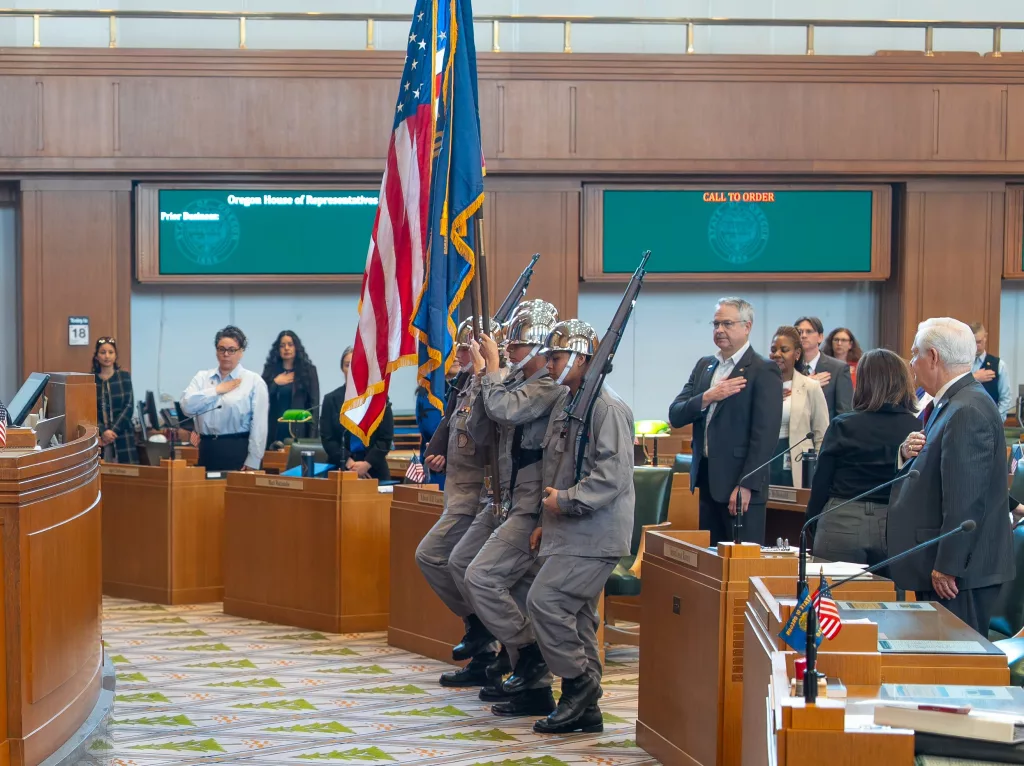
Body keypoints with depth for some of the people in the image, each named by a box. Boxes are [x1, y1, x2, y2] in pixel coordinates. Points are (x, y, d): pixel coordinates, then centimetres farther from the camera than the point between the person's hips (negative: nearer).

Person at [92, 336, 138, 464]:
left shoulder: (124, 376, 7)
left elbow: (129, 407, 0)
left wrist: (113, 430, -10)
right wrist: (103, 432, -14)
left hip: (122, 436, 1)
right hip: (99, 437, -1)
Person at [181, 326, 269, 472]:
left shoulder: (254, 381, 0)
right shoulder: (202, 377, 12)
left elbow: (259, 425, -6)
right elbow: (187, 406, -4)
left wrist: (252, 462, -12)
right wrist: (217, 390, -7)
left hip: (239, 450, -3)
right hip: (208, 449, 3)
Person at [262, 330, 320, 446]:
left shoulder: (308, 370, 6)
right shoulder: (270, 369, 12)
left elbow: (314, 404, 2)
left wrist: (312, 435, -6)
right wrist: (275, 383, -5)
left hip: (298, 431, -2)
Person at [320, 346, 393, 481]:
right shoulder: (331, 399, 7)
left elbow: (386, 438, 1)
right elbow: (327, 438, 1)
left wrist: (367, 464, -13)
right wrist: (349, 463, -13)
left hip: (373, 471, 0)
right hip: (340, 470, 0)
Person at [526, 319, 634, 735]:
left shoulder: (608, 408, -15)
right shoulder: (564, 405, 17)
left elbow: (613, 474, -23)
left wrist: (567, 500, -18)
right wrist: (547, 521, 21)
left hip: (594, 535, -10)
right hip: (569, 531, 10)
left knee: (545, 600, -17)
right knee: (577, 617, 10)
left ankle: (579, 682, -4)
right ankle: (585, 708, 15)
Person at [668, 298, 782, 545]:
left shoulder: (764, 372, -7)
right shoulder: (704, 365, 14)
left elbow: (765, 436, -13)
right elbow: (675, 417, 7)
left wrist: (746, 485, -18)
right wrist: (707, 398, -11)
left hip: (741, 486, -6)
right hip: (707, 481, 7)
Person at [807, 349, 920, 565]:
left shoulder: (843, 425, -2)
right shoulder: (917, 429, -3)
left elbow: (821, 483, 0)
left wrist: (812, 524, 10)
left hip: (842, 527, -1)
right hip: (896, 529, 1)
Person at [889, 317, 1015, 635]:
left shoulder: (967, 412, -20)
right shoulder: (950, 403, 14)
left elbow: (965, 499, -24)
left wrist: (947, 566, -22)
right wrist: (907, 452, -1)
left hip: (960, 571, -10)